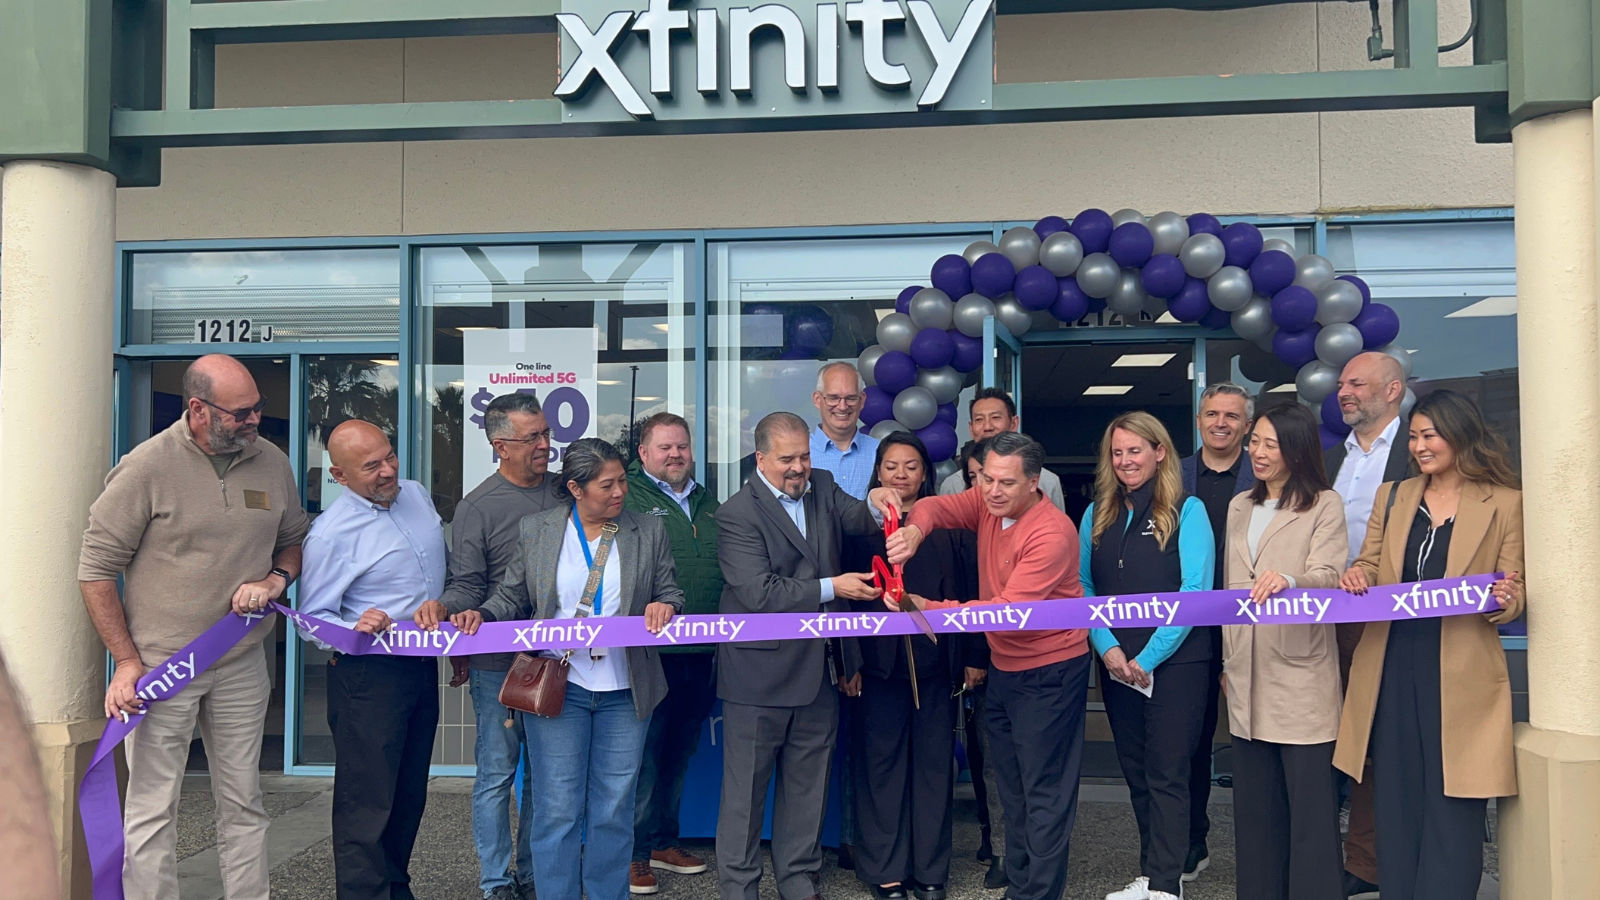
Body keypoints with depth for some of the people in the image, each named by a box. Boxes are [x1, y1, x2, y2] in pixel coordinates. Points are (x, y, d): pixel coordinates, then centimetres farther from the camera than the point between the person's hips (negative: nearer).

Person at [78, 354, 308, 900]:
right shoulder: (148, 467, -10)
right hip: (160, 666, -4)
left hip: (241, 666, 4)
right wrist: (127, 661, -8)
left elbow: (294, 541, 19)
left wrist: (275, 579, -4)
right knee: (152, 809, 2)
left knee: (243, 803, 13)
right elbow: (96, 568, -6)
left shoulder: (272, 464, 3)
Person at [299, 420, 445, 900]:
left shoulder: (417, 495, 3)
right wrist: (354, 630, -32)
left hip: (424, 666, 7)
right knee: (367, 801, -2)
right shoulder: (331, 532, -17)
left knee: (410, 794, 18)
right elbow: (313, 617, -13)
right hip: (369, 675, -7)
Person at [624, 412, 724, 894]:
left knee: (680, 752, 16)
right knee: (643, 754, -1)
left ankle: (663, 841, 29)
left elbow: (726, 569, 22)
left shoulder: (708, 503, 17)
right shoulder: (627, 498, -3)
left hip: (699, 654, 6)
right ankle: (633, 851, 12)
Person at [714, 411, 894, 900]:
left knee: (808, 786, 17)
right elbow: (760, 592, -20)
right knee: (746, 787, 7)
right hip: (759, 674, -6)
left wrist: (876, 504, -27)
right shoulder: (737, 514, -13)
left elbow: (858, 520, -5)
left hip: (818, 671, 6)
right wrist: (831, 588, -20)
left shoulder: (822, 488, 9)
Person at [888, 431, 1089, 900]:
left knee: (1044, 790, 1)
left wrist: (932, 610, -35)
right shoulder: (986, 502, -3)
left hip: (1050, 669, -8)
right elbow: (936, 507, -11)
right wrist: (916, 528, -36)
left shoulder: (1052, 533, -25)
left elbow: (1011, 609, -30)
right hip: (1003, 664, 8)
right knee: (1012, 785, 18)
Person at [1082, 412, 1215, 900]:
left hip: (1175, 663, -5)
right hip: (1117, 665, 5)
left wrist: (1148, 657, -14)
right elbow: (1082, 587, 7)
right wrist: (1107, 647, -8)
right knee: (1135, 772, 12)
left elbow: (1195, 593, -11)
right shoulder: (1097, 515, 9)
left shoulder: (1187, 511, -5)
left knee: (1166, 774, -2)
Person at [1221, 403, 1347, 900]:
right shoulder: (1239, 507, 15)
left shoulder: (1324, 505, -2)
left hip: (1301, 676, -6)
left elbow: (1327, 576, -15)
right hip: (1248, 677, 6)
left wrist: (1288, 580, -36)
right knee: (1255, 799, 11)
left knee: (1310, 800, -2)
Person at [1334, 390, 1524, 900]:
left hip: (1460, 675, -4)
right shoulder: (1393, 498, 12)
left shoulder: (1505, 504, 0)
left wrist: (1504, 601, -23)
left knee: (1451, 807, 0)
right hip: (1393, 670, 4)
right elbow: (1368, 566, 15)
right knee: (1397, 800, 11)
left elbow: (1515, 589, 0)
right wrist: (1357, 580, -7)